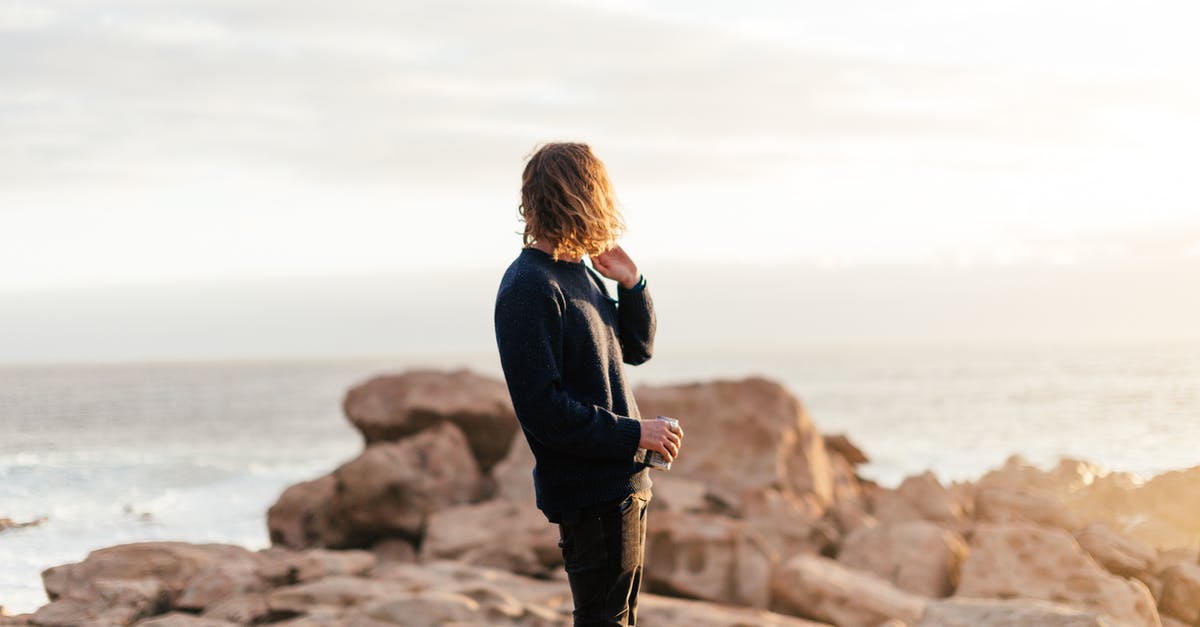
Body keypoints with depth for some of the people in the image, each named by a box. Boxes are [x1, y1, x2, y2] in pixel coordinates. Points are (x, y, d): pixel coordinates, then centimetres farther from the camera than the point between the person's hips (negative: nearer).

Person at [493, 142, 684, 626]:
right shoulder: (528, 288, -18)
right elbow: (542, 410, -22)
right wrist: (632, 433, -19)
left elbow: (636, 349, 21)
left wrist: (631, 285, 5)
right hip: (588, 491, -10)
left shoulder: (578, 273, 12)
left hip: (621, 482, 10)